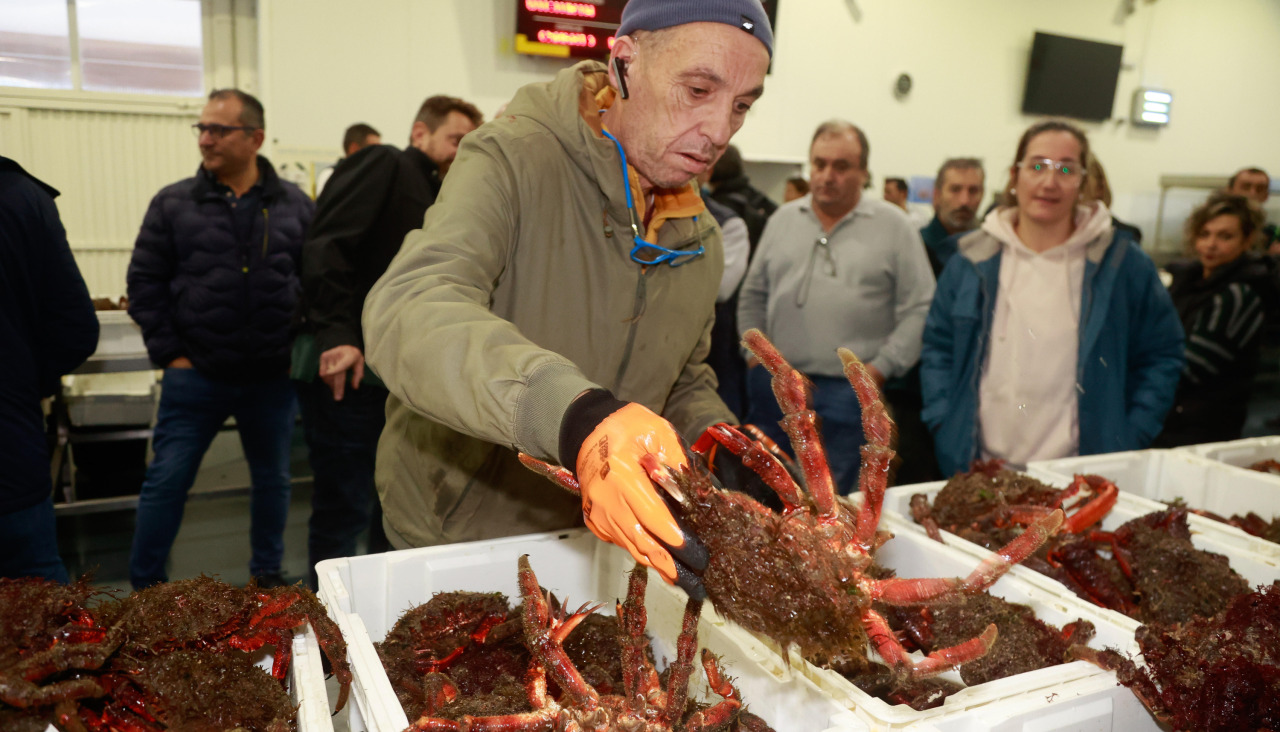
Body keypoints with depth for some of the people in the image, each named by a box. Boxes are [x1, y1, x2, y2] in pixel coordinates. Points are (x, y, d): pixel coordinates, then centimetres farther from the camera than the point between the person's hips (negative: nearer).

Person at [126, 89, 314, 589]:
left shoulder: (296, 206, 2)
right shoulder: (173, 204, 1)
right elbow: (145, 280, 2)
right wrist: (168, 352, -4)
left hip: (272, 378, 1)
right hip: (195, 375, -1)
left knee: (273, 479, 13)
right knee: (167, 480, 3)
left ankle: (268, 575, 32)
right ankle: (144, 585, 19)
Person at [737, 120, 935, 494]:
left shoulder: (894, 227, 1)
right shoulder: (783, 219, 12)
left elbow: (919, 308, -2)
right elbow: (753, 296, 18)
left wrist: (881, 367, -9)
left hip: (847, 390, -3)